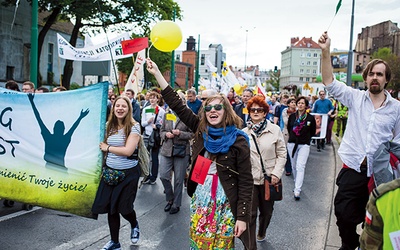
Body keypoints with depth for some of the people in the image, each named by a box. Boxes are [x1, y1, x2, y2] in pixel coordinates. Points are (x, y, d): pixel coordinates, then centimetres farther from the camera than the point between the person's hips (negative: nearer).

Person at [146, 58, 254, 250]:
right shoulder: (201, 130, 0)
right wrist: (157, 73, -4)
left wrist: (242, 217, -14)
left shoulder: (238, 141, -13)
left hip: (225, 206, -4)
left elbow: (245, 181, -12)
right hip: (200, 202, 5)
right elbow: (177, 105, -2)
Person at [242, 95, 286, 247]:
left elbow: (282, 154, -1)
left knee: (267, 211, 19)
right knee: (250, 214, -3)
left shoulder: (275, 130, -3)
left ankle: (262, 232, 48)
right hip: (250, 178, -1)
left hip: (269, 178, 1)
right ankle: (251, 245, 8)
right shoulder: (244, 132, 0)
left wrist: (276, 173, -10)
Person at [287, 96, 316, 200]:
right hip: (292, 144, 3)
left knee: (300, 167, -13)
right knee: (294, 166, 13)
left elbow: (313, 132, 8)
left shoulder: (310, 118, -3)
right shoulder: (292, 116, 3)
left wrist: (305, 137, 9)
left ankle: (297, 191, -16)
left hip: (304, 145, -3)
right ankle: (296, 184, 32)